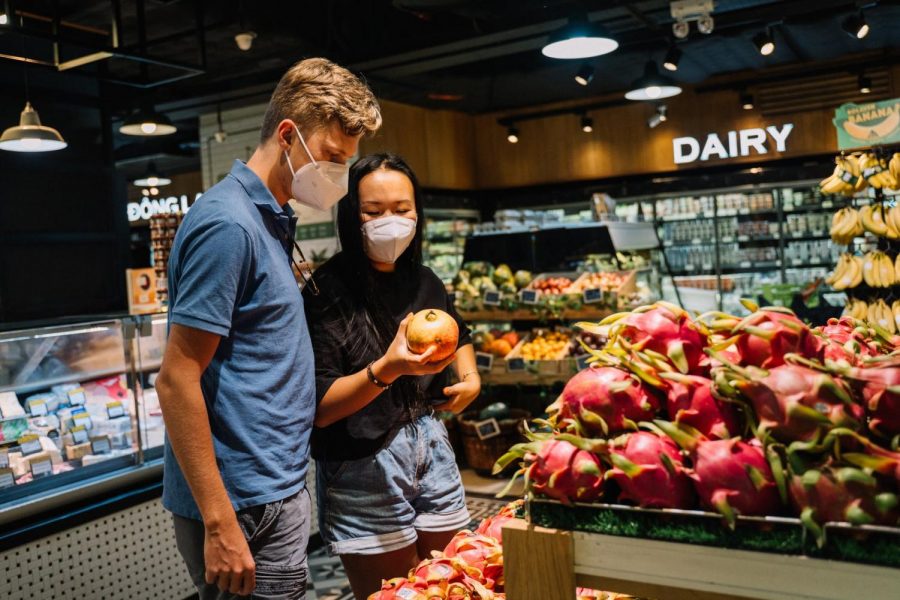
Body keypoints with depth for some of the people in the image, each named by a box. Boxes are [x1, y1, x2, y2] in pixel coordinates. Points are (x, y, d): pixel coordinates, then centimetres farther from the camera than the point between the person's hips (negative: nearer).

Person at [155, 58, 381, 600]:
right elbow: (177, 382, -21)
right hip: (244, 509, -9)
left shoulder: (272, 220, 11)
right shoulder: (227, 224, -18)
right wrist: (220, 524, -20)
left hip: (280, 488, 9)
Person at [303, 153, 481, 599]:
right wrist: (386, 370, -32)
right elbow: (319, 408, -18)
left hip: (431, 451, 6)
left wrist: (470, 377, 8)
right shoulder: (328, 292, -14)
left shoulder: (424, 282, 4)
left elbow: (459, 334, 26)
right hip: (363, 468, -5)